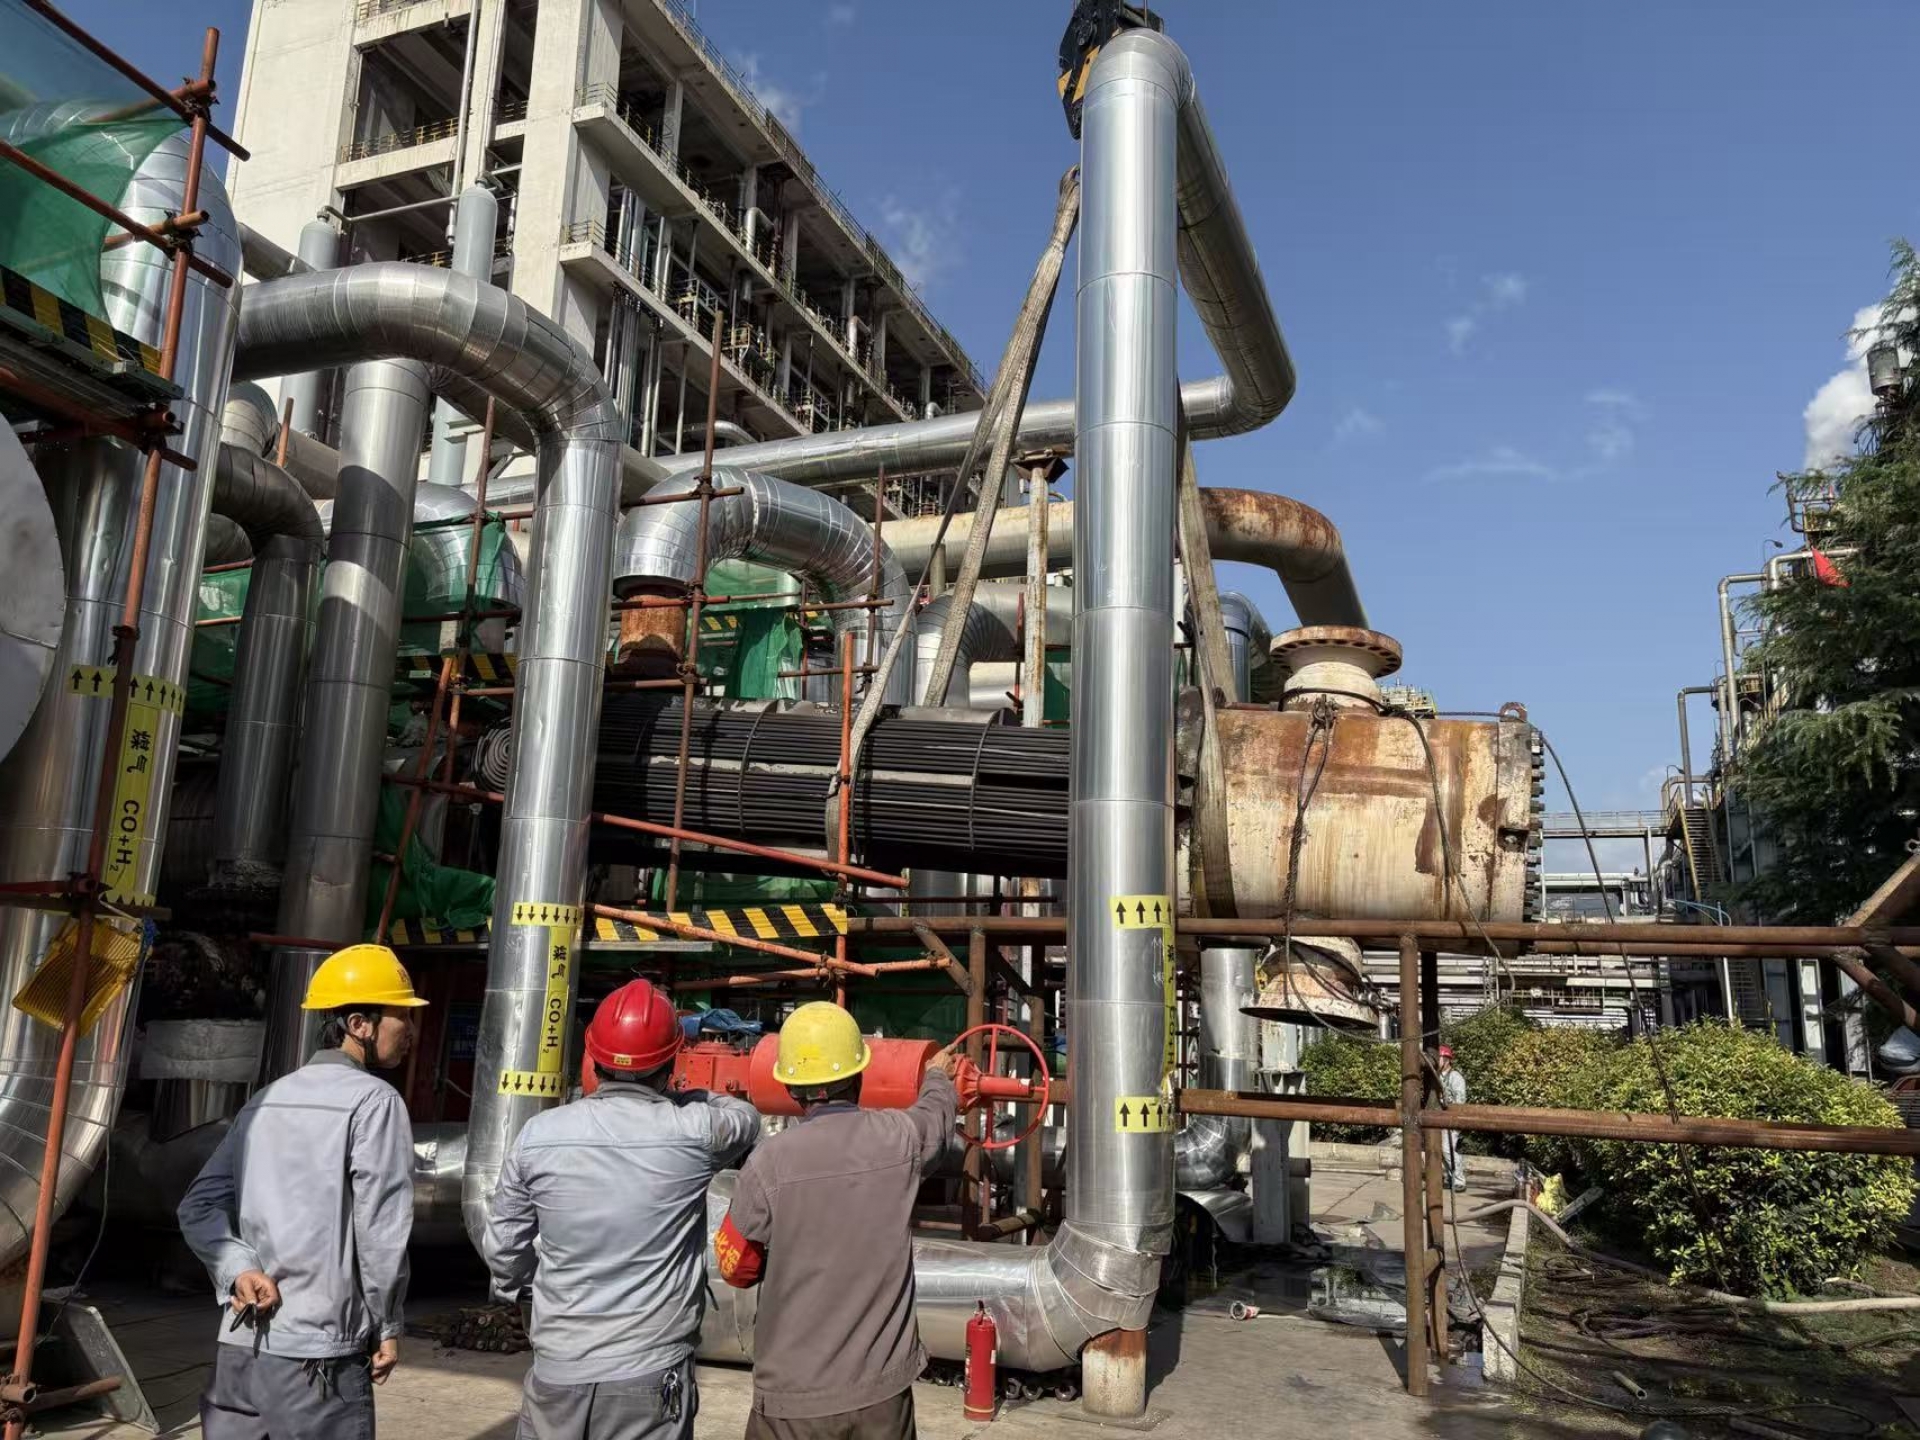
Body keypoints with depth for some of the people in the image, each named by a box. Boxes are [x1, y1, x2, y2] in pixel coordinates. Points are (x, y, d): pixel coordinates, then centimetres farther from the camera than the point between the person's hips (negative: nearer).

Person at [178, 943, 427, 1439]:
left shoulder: (266, 1099, 12)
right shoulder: (374, 1100, -11)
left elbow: (199, 1207, 8)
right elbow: (382, 1229, -13)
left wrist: (237, 1271, -5)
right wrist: (386, 1327, -1)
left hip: (239, 1343, 7)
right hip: (319, 1352, -7)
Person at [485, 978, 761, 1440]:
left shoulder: (538, 1135, -6)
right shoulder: (692, 1133, -12)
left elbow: (503, 1244, 6)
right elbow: (746, 1118, 11)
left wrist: (512, 1286, 27)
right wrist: (681, 1097, 25)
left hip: (557, 1372, 2)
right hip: (650, 1378, -2)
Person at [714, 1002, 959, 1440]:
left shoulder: (770, 1162, -16)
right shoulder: (899, 1138, -8)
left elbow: (736, 1268, -3)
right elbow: (935, 1111, 17)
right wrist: (937, 1077, 39)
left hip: (796, 1395, -2)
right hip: (884, 1387, 2)